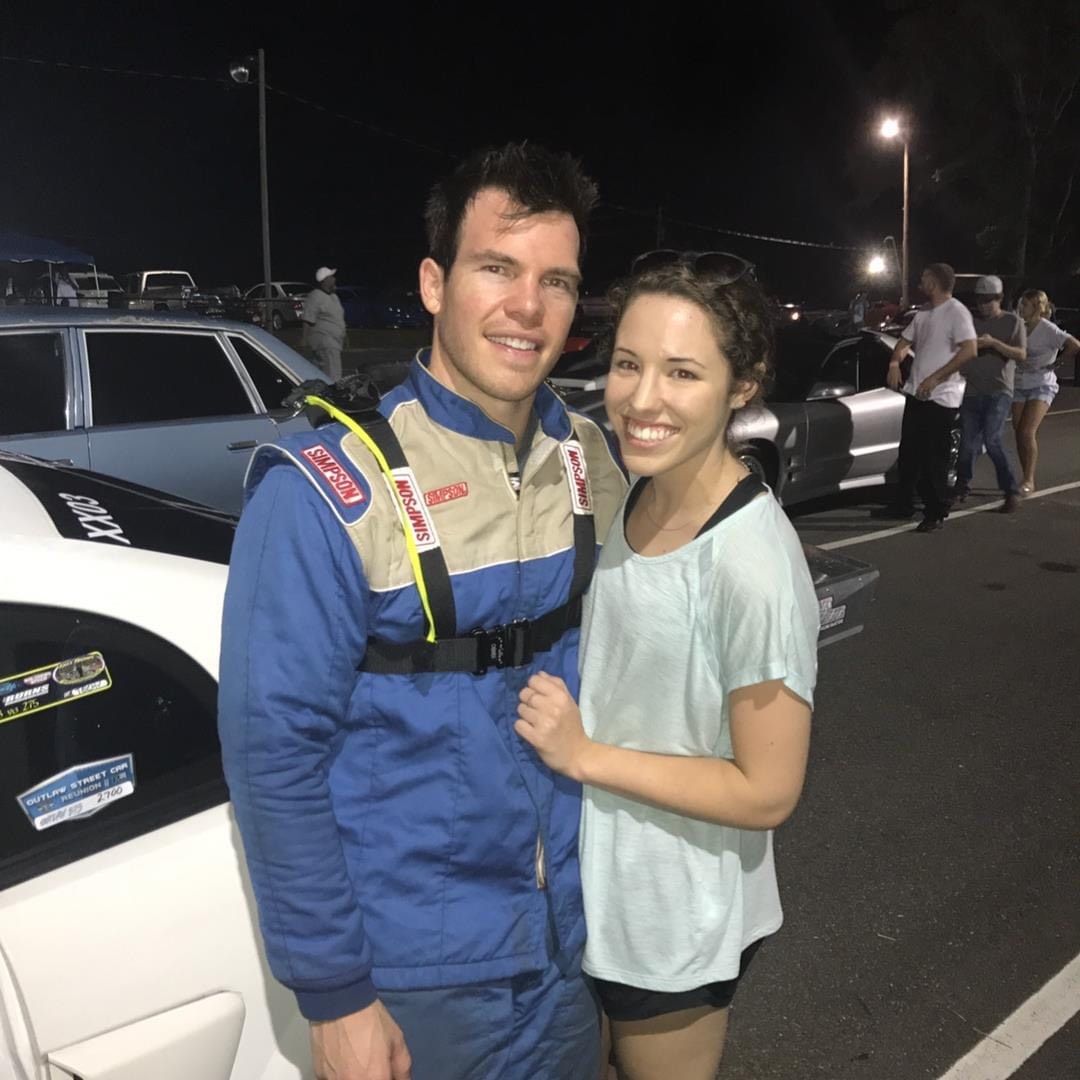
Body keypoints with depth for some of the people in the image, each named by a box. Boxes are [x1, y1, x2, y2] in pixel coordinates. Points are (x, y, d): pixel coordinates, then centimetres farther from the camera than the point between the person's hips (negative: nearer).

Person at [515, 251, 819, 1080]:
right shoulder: (630, 499, -6)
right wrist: (553, 721, -4)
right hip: (601, 886, 7)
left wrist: (583, 755, -24)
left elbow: (767, 792, -23)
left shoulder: (753, 564, -29)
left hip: (675, 920, -7)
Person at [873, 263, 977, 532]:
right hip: (915, 393, 8)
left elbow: (969, 350, -22)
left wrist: (936, 378, -23)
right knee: (909, 453, 13)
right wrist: (894, 362, 1)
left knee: (934, 458, -3)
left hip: (941, 397, -8)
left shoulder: (956, 312, -12)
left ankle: (936, 513, 6)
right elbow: (905, 341, 23)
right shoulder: (923, 313, 14)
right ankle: (902, 505, 23)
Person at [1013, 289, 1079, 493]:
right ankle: (1027, 479, 14)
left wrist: (1056, 361, -11)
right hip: (1019, 386, 6)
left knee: (1027, 432, -16)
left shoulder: (1048, 330, -12)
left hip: (1042, 386, -6)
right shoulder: (1020, 328, 3)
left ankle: (1029, 480, -7)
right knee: (1019, 434, 3)